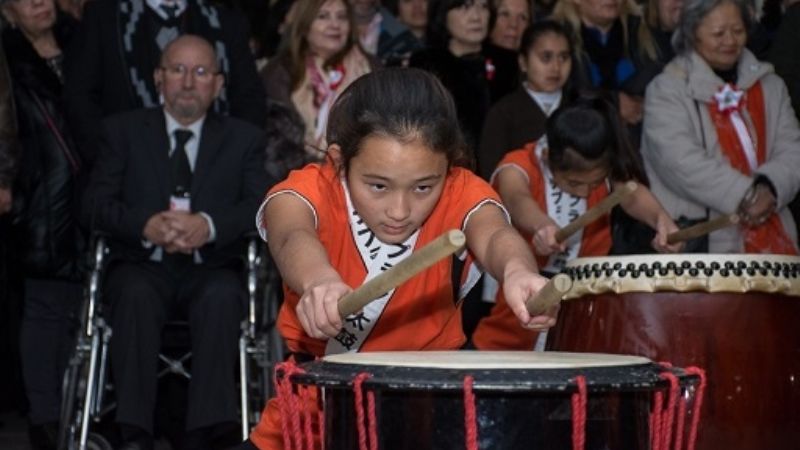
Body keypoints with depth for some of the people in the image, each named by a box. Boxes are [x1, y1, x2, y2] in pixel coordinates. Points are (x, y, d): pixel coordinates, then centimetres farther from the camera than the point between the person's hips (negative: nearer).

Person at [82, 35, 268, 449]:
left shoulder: (244, 138, 14)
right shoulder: (123, 130, 14)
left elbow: (261, 206, -1)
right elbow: (95, 203, 3)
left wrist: (209, 226, -21)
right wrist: (147, 225, -19)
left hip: (210, 270, 0)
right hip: (143, 266, 0)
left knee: (221, 296, -34)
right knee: (135, 294, -34)